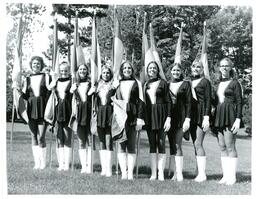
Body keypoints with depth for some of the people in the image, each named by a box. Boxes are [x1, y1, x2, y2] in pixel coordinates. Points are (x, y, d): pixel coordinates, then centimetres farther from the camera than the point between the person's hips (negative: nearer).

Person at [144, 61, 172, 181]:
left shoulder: (162, 83, 1)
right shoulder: (146, 84, 13)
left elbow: (168, 102, -3)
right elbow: (143, 102, 15)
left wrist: (168, 118, -11)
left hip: (161, 115, -4)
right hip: (149, 116, 4)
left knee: (161, 144, -3)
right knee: (152, 145, 5)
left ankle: (161, 173, 1)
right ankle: (153, 173, 8)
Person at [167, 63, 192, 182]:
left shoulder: (185, 84, 3)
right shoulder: (167, 85, 13)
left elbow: (188, 103, -1)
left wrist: (187, 119, -10)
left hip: (180, 117, -4)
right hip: (169, 117, 4)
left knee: (177, 145, -9)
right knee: (172, 145, 5)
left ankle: (179, 173, -7)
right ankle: (176, 171, 11)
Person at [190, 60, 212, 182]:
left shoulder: (205, 82, 0)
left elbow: (208, 100, -6)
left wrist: (206, 117, -14)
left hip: (201, 114, -6)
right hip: (191, 115, 6)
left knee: (198, 144, -12)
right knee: (196, 144, 6)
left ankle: (202, 173, -8)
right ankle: (200, 172, 11)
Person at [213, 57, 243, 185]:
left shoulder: (234, 83, -1)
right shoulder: (219, 84, 17)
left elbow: (239, 102, -6)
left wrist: (238, 119, -15)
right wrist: (213, 120, 13)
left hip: (230, 116, -6)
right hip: (219, 117, 6)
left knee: (230, 147, -7)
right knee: (222, 147, 5)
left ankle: (232, 176, -1)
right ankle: (226, 175, 10)